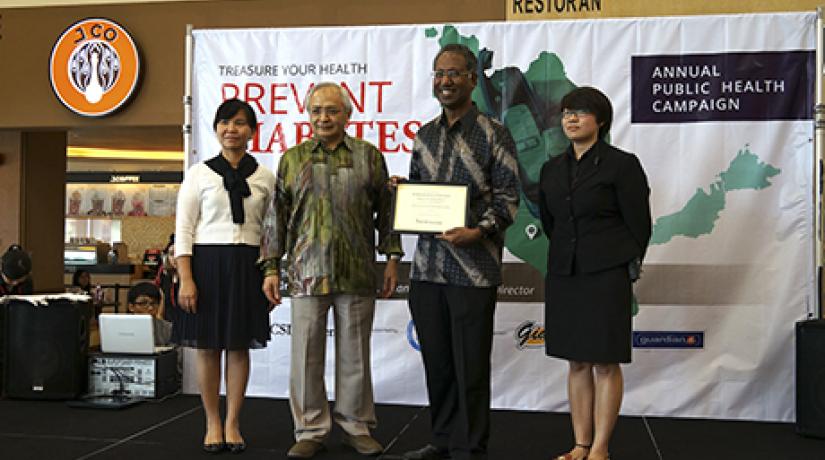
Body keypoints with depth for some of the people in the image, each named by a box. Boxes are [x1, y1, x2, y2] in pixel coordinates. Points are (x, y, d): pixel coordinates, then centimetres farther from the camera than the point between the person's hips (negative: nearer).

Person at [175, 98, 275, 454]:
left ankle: (232, 423, 19)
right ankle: (212, 423, 19)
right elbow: (184, 229, -2)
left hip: (247, 265, 1)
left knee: (239, 345, 6)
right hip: (207, 262, -1)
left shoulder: (265, 177, 6)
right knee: (208, 346, 5)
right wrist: (186, 279, -10)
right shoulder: (199, 174, 1)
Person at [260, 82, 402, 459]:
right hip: (307, 272, 1)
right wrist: (271, 268, 5)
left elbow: (386, 210, 10)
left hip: (357, 273, 0)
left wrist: (392, 258, 5)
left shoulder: (369, 156, 8)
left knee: (355, 353, 7)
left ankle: (356, 427, 21)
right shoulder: (292, 159, 9)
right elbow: (276, 217, 9)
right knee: (306, 353, 3)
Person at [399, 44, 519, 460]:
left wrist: (479, 231, -22)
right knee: (437, 362, 14)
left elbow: (508, 197, -6)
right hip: (427, 265, 6)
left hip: (473, 268, -5)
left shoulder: (493, 135, -2)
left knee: (470, 366, 1)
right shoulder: (424, 136, 14)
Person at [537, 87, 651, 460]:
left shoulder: (621, 164, -6)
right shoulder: (552, 169, 9)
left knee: (605, 362, 0)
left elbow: (639, 224, -4)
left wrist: (626, 268, 2)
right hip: (563, 275, 5)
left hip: (606, 276, -5)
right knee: (577, 362, 9)